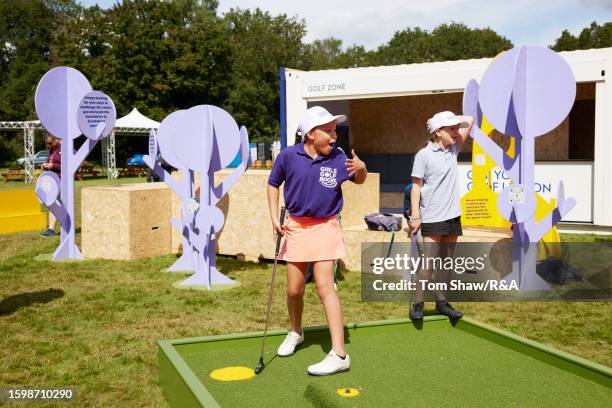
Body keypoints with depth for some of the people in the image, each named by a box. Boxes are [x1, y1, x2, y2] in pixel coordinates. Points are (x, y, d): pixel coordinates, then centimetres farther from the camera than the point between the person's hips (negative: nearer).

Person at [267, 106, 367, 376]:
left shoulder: (339, 158, -7)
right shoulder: (288, 156, -8)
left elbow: (359, 180, 11)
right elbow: (273, 184, 8)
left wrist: (362, 168, -12)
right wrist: (274, 218, 0)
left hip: (325, 227, -2)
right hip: (295, 227, 2)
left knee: (324, 286, -13)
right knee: (294, 290, 9)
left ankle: (339, 354, -11)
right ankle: (295, 332, 40)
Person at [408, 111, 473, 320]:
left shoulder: (453, 150, 9)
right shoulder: (424, 155, -8)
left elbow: (469, 120, 15)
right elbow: (416, 186, -8)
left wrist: (451, 119, 5)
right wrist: (415, 215, -13)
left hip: (453, 216, 6)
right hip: (432, 219, -6)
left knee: (446, 261, 10)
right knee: (429, 262, -7)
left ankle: (442, 302, 19)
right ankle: (418, 304, 2)